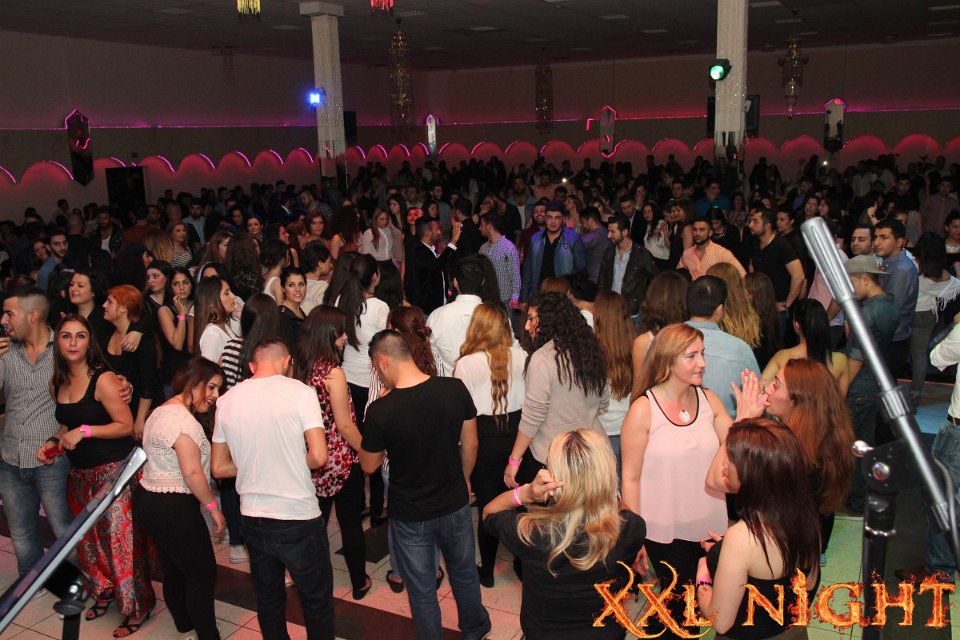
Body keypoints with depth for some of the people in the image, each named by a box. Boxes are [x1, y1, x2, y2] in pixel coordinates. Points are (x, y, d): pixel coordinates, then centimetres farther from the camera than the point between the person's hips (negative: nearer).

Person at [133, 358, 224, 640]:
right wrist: (212, 505, -13)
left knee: (174, 570, 20)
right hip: (173, 509, -10)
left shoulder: (161, 411, 14)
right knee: (202, 575, 0)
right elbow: (192, 472, -24)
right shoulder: (182, 419, -20)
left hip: (148, 500, 10)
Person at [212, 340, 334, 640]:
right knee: (317, 603, 14)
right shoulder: (300, 392, -12)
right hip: (299, 520, -4)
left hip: (254, 521, 5)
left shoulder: (226, 400, 2)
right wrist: (294, 464, 1)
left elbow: (219, 467, 7)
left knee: (268, 601, 23)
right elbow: (319, 456, -18)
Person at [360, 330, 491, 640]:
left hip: (410, 517, -4)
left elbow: (369, 466, -8)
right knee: (464, 574, 28)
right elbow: (470, 444, -1)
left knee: (422, 591, 17)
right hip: (455, 506, 4)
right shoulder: (455, 389, -16)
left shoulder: (381, 410, -25)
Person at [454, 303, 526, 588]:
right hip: (517, 434, 3)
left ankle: (487, 571, 27)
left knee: (488, 505, 12)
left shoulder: (466, 364, -15)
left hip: (484, 439, -3)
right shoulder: (521, 357, -8)